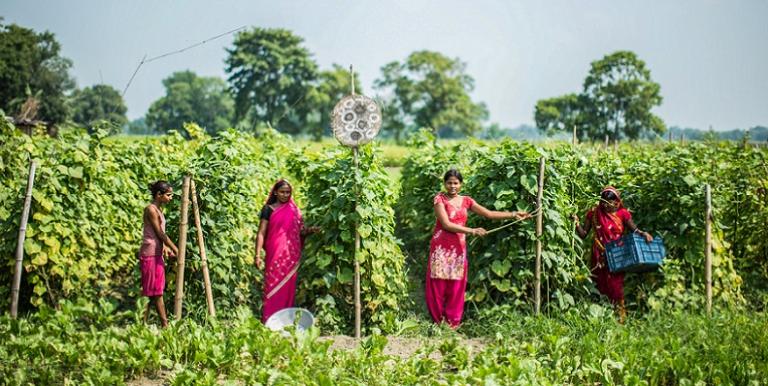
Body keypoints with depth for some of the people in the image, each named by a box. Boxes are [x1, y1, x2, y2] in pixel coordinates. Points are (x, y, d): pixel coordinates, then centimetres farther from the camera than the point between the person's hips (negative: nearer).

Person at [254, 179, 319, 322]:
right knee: (273, 286, -5)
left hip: (291, 256, 4)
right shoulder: (269, 209, 0)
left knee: (288, 287, 6)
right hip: (275, 254, -4)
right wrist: (257, 255, -13)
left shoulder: (294, 210, 12)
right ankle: (269, 320, -2)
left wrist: (310, 230, -8)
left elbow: (300, 231, 14)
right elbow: (261, 233, -4)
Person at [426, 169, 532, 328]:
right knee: (438, 285, -1)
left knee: (456, 286, 5)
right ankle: (438, 321, 11)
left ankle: (452, 322, 14)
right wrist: (472, 231, -20)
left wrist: (514, 214, 4)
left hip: (458, 248, 4)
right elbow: (446, 224, -15)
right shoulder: (439, 198, -6)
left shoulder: (466, 200, 9)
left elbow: (489, 214, 10)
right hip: (441, 247, -4)